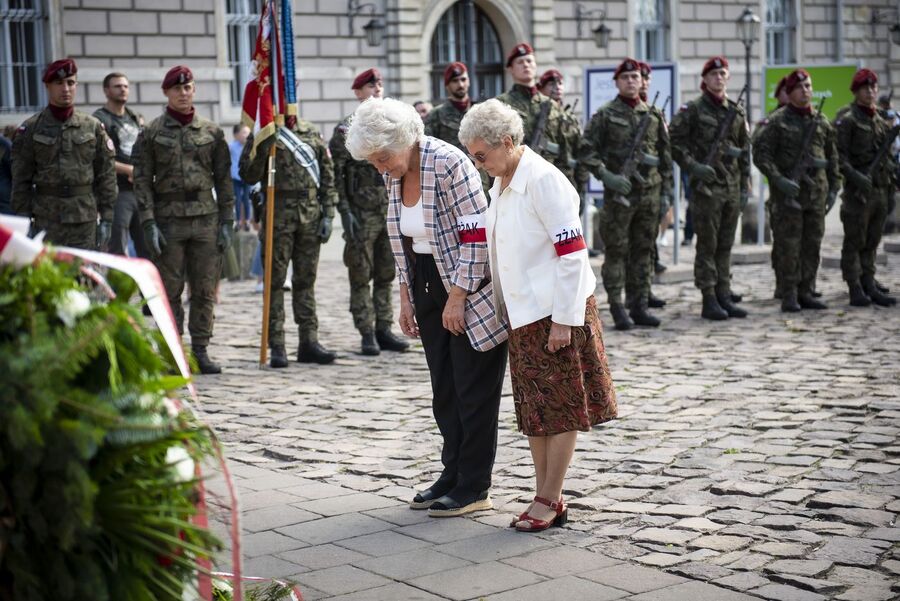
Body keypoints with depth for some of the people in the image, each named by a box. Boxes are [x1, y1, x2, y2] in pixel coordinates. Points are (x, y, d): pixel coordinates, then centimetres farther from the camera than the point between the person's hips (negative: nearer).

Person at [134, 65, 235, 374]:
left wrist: (226, 222, 2)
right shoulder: (151, 133, 2)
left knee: (205, 291, 4)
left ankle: (200, 351, 12)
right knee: (170, 291, 2)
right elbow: (142, 180, -1)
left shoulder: (212, 131, 8)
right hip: (169, 219, -2)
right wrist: (148, 223, -9)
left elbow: (224, 179, 8)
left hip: (206, 219, 2)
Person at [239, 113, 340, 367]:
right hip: (278, 215, -4)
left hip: (311, 215, 4)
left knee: (306, 280, 8)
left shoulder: (312, 133, 12)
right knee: (275, 281, -1)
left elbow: (327, 176, 12)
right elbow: (248, 176, -6)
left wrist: (328, 214, 5)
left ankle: (309, 342, 13)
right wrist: (262, 148, -19)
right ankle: (277, 346, 2)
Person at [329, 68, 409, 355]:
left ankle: (384, 329, 17)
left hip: (392, 213, 5)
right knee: (361, 276, 0)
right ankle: (367, 334, 6)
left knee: (386, 275, 9)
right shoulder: (346, 129, -4)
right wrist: (345, 211, -14)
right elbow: (335, 174, -7)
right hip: (362, 214, -5)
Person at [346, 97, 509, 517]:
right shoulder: (395, 175, 4)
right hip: (431, 288, 8)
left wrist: (457, 298, -18)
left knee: (473, 391, -1)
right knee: (444, 390, 11)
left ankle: (474, 488, 7)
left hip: (471, 290, -8)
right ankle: (453, 475, 22)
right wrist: (407, 298, 12)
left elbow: (475, 236, -21)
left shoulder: (448, 164, -20)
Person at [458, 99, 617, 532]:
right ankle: (547, 499, 20)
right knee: (532, 411, 11)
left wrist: (564, 319, -19)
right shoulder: (501, 185, 11)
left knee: (561, 409, 2)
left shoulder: (544, 180, -16)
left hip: (555, 313, -9)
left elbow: (572, 253, -19)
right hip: (521, 315, 9)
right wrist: (502, 308, 16)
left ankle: (548, 500, 8)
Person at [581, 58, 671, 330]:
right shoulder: (605, 114, -1)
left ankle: (639, 306, 15)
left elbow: (665, 153, 15)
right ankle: (618, 309, 2)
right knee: (617, 252, -2)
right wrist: (606, 176, -18)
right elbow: (588, 150, -5)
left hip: (650, 193, 4)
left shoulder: (654, 115, 11)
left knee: (642, 252, 9)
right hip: (619, 194, -4)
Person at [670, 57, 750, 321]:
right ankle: (709, 301, 1)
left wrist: (746, 185, 10)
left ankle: (724, 296, 15)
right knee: (707, 245, -2)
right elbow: (674, 142, -6)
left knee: (725, 245, 9)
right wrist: (693, 166, -16)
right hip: (706, 187, -5)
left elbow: (745, 150, 15)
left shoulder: (738, 111, 12)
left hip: (732, 188, 5)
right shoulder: (693, 109, -3)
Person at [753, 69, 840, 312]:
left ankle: (806, 292, 15)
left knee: (812, 246, 7)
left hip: (817, 193, 5)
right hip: (788, 192, -5)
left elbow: (832, 157, 18)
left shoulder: (822, 122, 12)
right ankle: (789, 296, 3)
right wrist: (779, 180, -18)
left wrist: (833, 187, 12)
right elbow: (760, 154, -8)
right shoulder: (777, 121, -3)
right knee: (788, 247, -3)